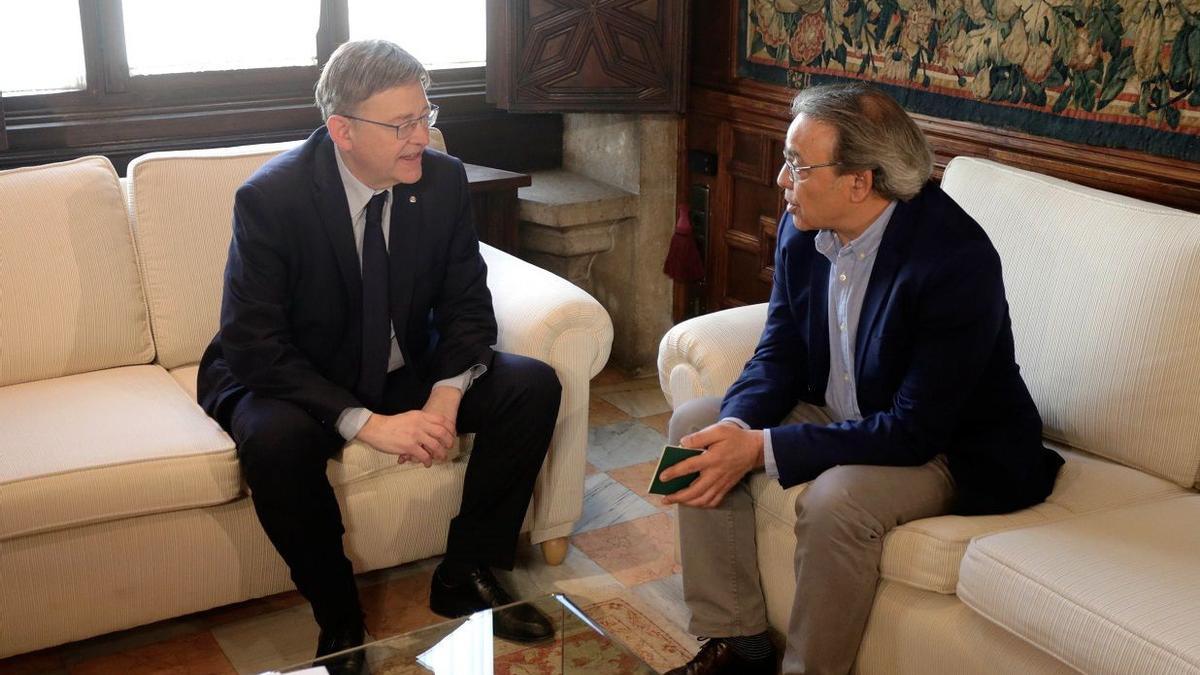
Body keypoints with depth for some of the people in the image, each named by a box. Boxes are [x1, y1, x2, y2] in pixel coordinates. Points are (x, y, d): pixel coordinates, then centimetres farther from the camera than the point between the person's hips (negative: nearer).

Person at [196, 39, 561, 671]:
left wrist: (446, 393, -23)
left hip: (406, 371, 4)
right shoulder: (270, 198, -22)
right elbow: (253, 346, -24)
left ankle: (465, 575, 0)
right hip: (296, 381, -4)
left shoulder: (443, 179, -9)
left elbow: (467, 305, -2)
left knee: (533, 386, -15)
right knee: (276, 440, -36)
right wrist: (366, 423, -34)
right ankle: (338, 615, -11)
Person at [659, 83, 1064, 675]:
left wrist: (762, 448, -33)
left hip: (952, 448, -7)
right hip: (841, 416, 8)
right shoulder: (803, 227, -7)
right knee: (695, 424, -4)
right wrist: (736, 426, -22)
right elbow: (779, 355, 1)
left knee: (835, 500, -34)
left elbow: (915, 431, -30)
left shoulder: (958, 260, -29)